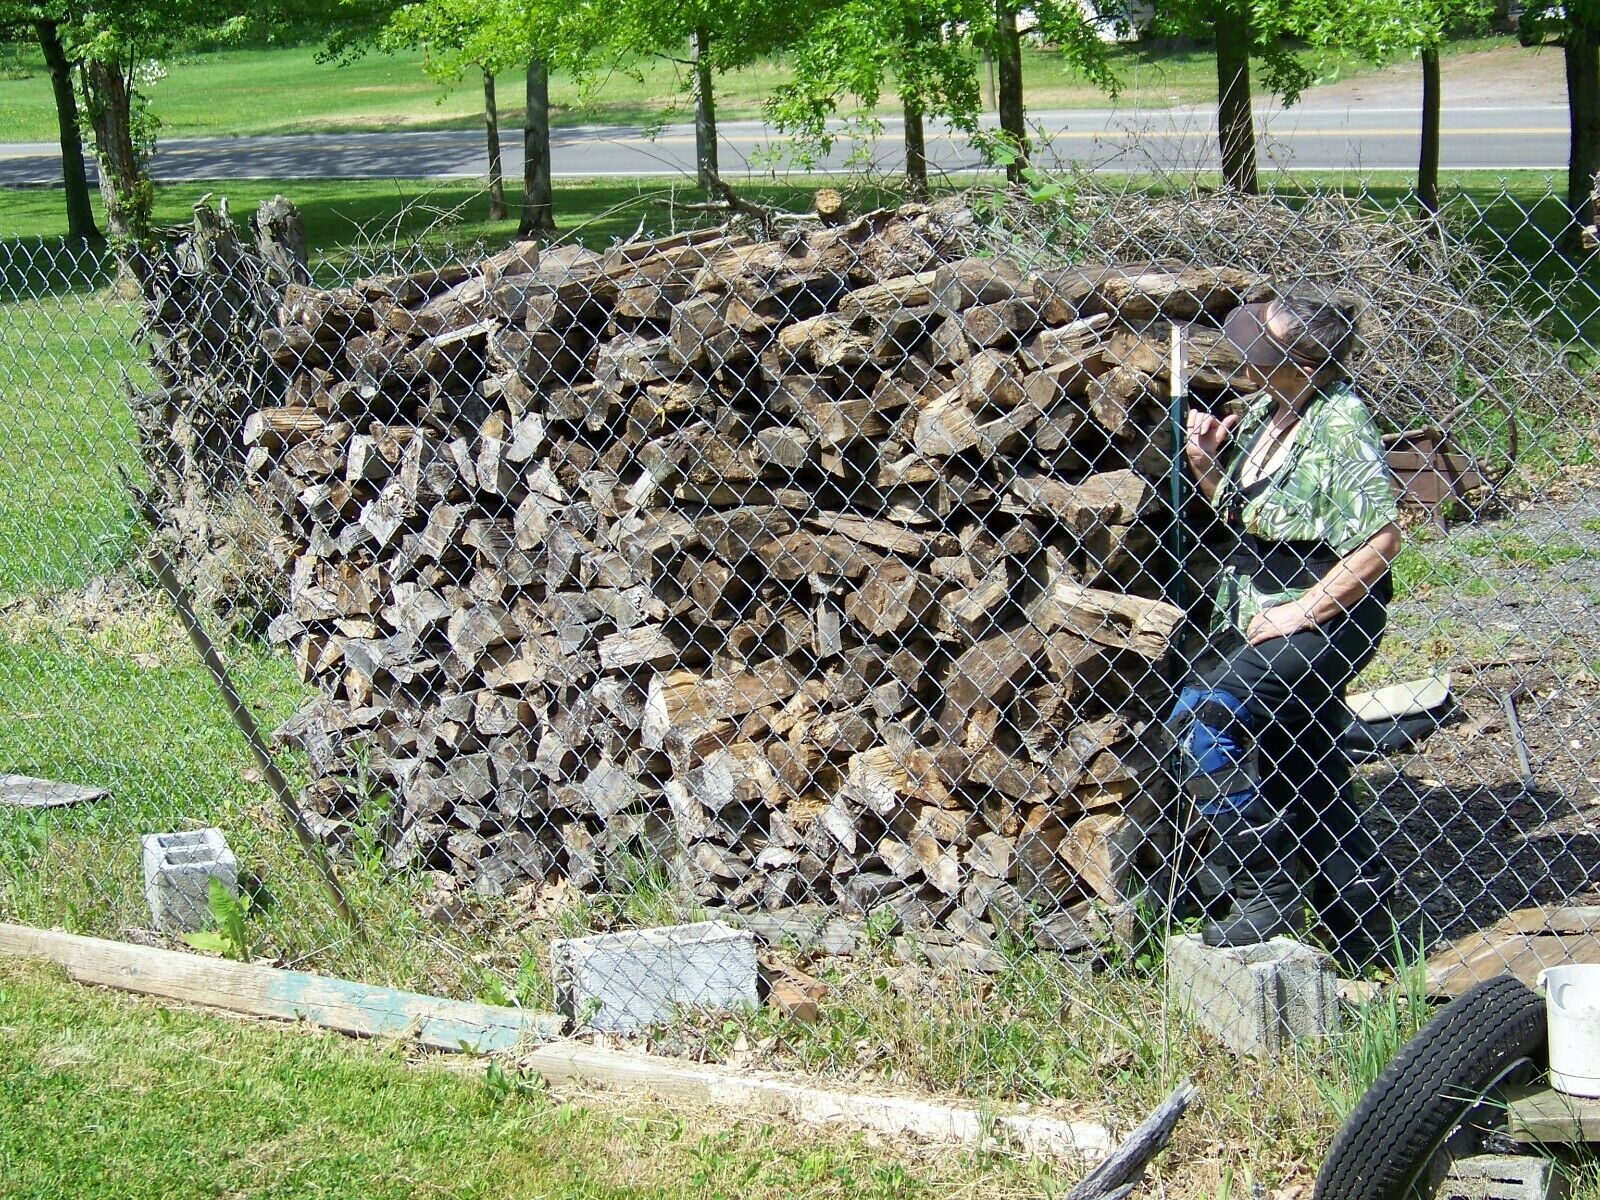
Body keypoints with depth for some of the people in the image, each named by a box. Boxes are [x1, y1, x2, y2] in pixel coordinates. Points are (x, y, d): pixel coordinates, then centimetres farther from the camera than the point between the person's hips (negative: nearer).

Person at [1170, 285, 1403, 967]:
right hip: (1252, 617, 9)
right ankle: (1360, 903, 29)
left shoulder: (1340, 425, -20)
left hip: (1321, 623, -9)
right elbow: (1237, 513, 18)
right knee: (1306, 776, 15)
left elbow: (1381, 540, -25)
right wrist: (1204, 465, -2)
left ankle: (1262, 895, -14)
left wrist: (1301, 614, -22)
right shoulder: (1262, 412, 5)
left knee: (1202, 719, -22)